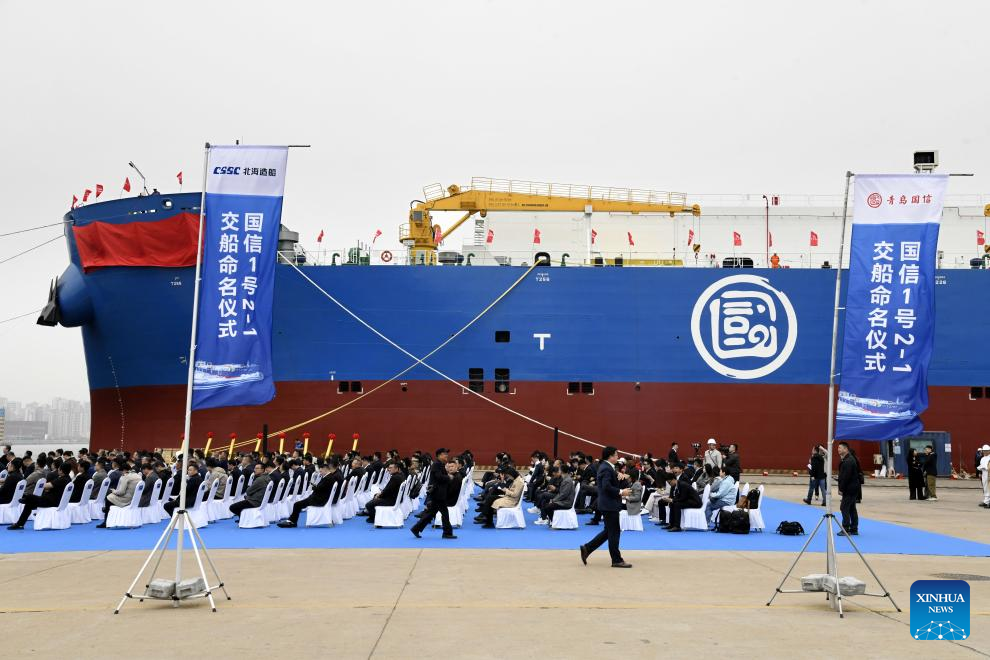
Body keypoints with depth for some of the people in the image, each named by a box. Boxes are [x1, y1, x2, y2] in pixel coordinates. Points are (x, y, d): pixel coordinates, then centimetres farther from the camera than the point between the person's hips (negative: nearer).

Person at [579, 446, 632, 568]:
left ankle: (587, 548, 16)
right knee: (614, 532, -2)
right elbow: (606, 487, -26)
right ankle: (617, 560, 6)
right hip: (610, 504, -10)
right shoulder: (607, 469, -18)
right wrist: (620, 492, -20)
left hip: (608, 504, 10)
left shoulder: (605, 467, 14)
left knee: (609, 531, 16)